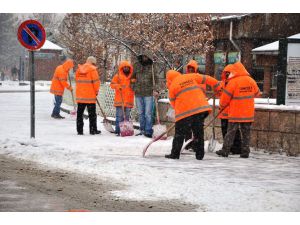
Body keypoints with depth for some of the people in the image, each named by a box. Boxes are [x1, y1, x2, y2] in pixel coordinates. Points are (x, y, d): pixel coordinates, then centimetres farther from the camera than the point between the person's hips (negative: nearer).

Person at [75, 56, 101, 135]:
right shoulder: (92, 69, -9)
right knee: (92, 114, 4)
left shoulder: (79, 69, 8)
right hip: (90, 96, -5)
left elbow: (77, 80, 14)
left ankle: (79, 130, 10)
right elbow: (96, 81, -12)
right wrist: (96, 91, 4)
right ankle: (93, 130, 6)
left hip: (80, 96, 5)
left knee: (80, 113, 11)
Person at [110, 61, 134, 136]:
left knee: (127, 116, 8)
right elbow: (112, 84, -1)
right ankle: (118, 131, -5)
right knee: (119, 116, -6)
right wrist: (119, 86, -17)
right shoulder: (117, 76, 3)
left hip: (129, 100, 3)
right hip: (119, 100, -3)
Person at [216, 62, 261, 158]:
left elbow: (225, 97, -8)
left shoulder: (233, 82, -13)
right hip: (248, 113, 4)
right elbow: (257, 93, 18)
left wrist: (222, 106, 10)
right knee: (246, 133, 9)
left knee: (230, 132, 3)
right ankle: (245, 152, 9)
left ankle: (225, 151, 5)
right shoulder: (251, 81, 2)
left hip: (235, 113, -4)